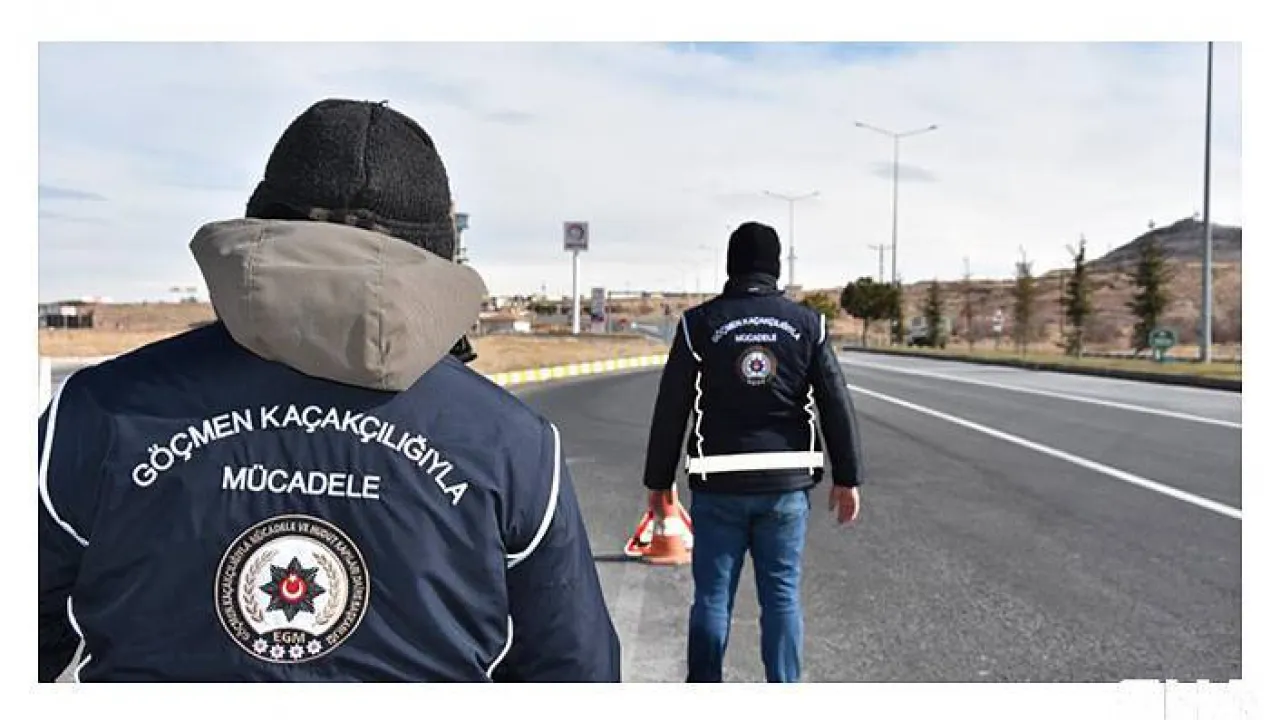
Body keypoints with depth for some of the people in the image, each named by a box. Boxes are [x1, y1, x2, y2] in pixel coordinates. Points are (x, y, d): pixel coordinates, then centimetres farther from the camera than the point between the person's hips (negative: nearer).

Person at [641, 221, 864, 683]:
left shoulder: (700, 323, -2)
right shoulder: (807, 323, 2)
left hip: (718, 485, -1)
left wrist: (658, 480, 6)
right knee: (782, 596, 10)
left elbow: (670, 409, -2)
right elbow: (837, 405, 2)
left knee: (712, 596, 8)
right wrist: (846, 478, 8)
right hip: (787, 485, 1)